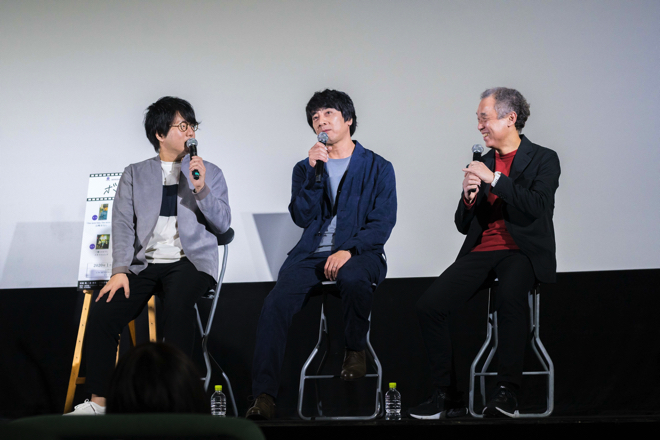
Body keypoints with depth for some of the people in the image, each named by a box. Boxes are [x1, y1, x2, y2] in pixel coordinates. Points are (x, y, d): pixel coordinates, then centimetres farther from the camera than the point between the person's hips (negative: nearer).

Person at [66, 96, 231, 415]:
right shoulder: (135, 174, 16)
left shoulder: (210, 173, 15)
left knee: (177, 304, -37)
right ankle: (98, 403, -14)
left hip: (190, 261, -2)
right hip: (145, 264, 2)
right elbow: (123, 224, 5)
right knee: (102, 315, -23)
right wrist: (120, 270, -9)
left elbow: (222, 224, 6)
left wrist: (201, 189, -10)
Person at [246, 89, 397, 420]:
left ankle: (355, 350, -11)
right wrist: (315, 172, -5)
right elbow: (302, 218, 5)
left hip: (358, 254, -2)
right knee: (276, 303, -26)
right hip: (311, 253, 2)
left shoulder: (378, 168, 9)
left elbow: (383, 222, -2)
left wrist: (349, 250, -18)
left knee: (352, 278, -40)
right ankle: (264, 396, -29)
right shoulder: (305, 168, 19)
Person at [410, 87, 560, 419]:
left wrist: (494, 179, -15)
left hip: (521, 251, -5)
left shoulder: (543, 159, 4)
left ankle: (506, 392, -31)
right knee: (428, 306, -16)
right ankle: (446, 396, -10)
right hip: (481, 251, 5)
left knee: (510, 296, -38)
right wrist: (468, 196, -2)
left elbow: (538, 206, -15)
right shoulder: (481, 164, 17)